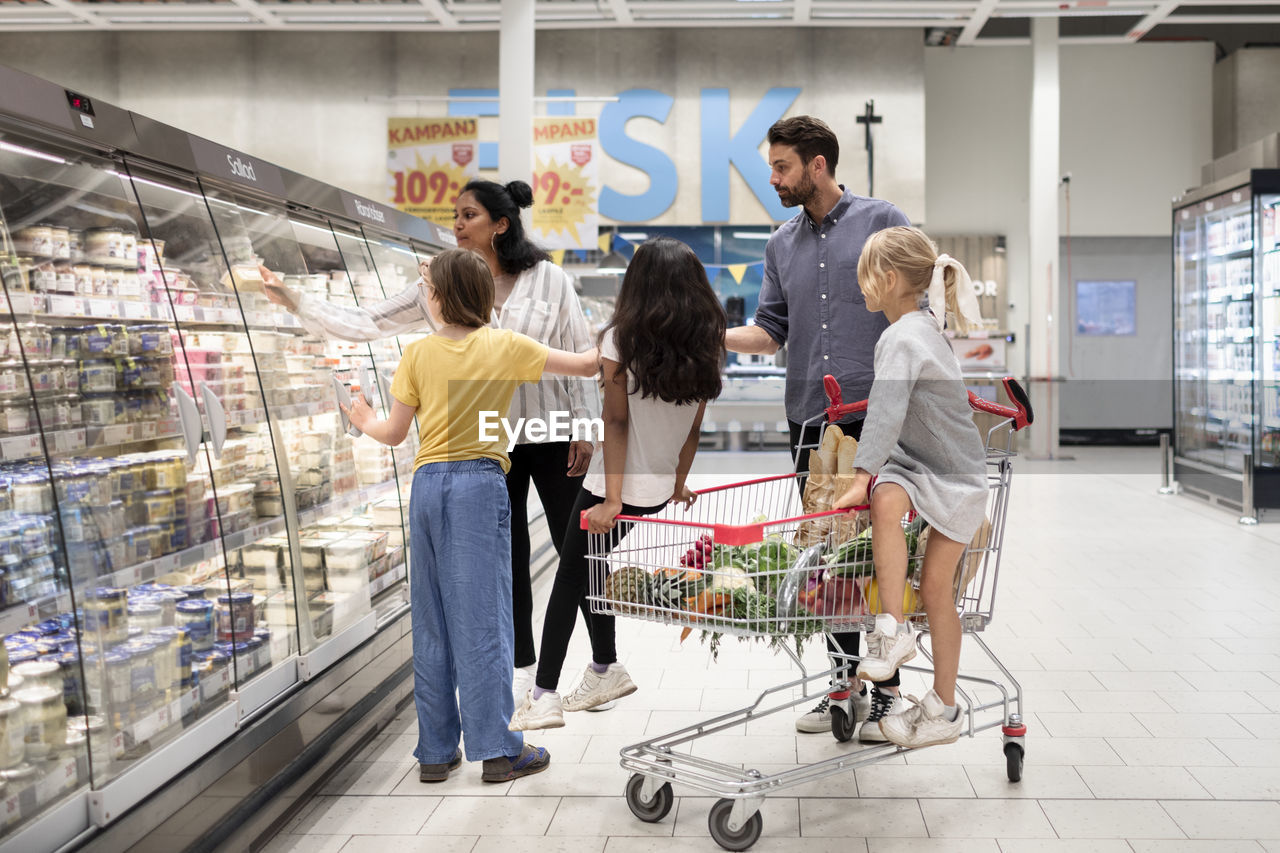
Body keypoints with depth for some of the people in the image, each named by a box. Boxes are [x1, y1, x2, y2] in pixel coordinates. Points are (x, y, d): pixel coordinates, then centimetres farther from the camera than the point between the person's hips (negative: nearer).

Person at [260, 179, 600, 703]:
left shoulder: (548, 280, -5)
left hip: (551, 435, -3)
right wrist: (293, 302, -12)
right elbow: (368, 325, -3)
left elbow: (579, 356, -3)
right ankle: (521, 664, 26)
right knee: (506, 552, 11)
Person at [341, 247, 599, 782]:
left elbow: (394, 434, 8)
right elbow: (586, 365, 6)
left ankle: (436, 751, 14)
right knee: (483, 615, -1)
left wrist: (364, 421, 30)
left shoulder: (418, 354, 5)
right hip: (480, 482, -2)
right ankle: (496, 748, -1)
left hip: (428, 483, 2)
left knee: (432, 620, 9)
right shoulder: (506, 347, 2)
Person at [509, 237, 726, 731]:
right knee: (587, 568, 22)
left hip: (614, 487, -6)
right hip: (660, 487, 6)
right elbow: (694, 428, 6)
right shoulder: (705, 347, 1)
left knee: (569, 578, 4)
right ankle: (605, 672, 30)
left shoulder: (621, 341, -13)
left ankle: (543, 696, 4)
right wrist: (678, 485, 16)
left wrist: (612, 499, -15)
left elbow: (617, 422, -15)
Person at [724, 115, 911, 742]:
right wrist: (714, 335, -6)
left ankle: (886, 690, 9)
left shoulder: (882, 222, 1)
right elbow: (772, 331, 12)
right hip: (810, 417, 5)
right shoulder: (782, 243, 16)